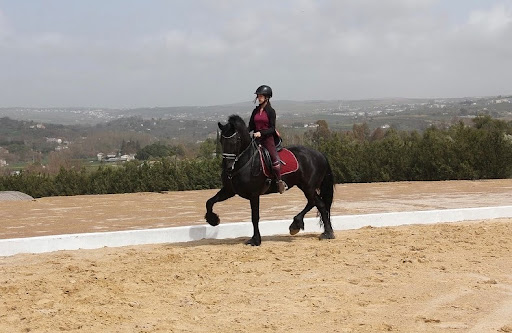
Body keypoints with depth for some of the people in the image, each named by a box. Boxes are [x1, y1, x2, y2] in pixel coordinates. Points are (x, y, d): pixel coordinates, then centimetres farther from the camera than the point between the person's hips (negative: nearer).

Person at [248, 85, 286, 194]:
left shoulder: (271, 111, -3)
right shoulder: (256, 111, 12)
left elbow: (272, 128, -8)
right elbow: (251, 126, 15)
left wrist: (261, 133, -21)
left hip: (268, 138, -6)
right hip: (257, 139, 6)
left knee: (275, 158, -18)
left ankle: (280, 181, -8)